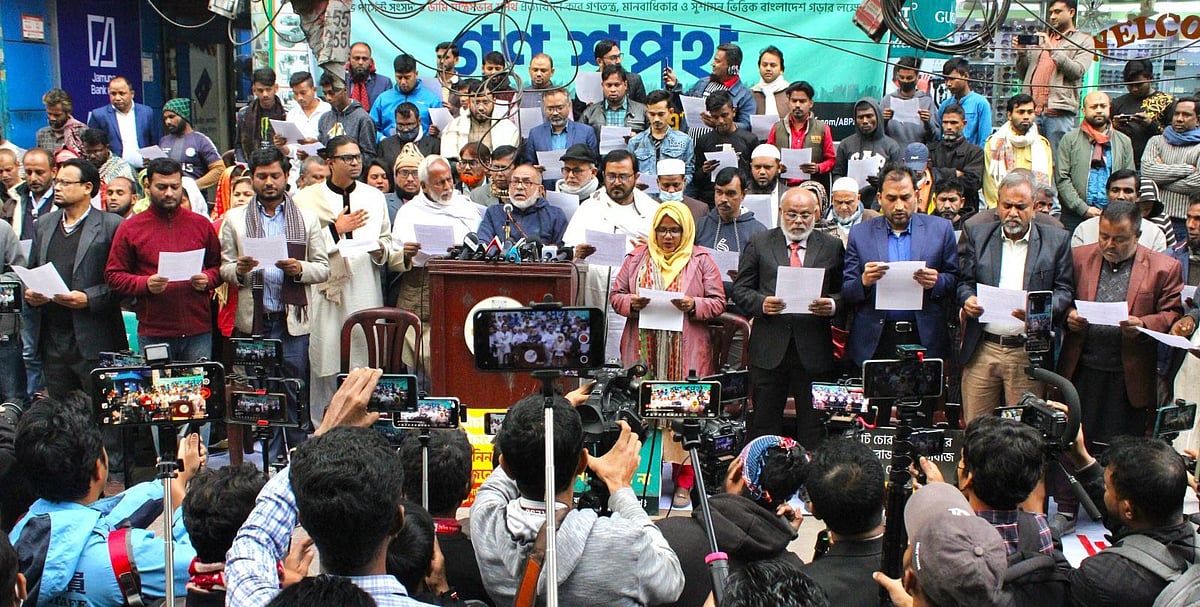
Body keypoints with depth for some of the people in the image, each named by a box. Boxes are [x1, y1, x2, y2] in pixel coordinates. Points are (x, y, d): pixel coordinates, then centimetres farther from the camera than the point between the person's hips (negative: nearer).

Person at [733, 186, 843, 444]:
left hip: (814, 352, 0)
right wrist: (761, 303, -13)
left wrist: (832, 305, -13)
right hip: (769, 348, 0)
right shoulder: (759, 244, 8)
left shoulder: (832, 247, 8)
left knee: (813, 429, 4)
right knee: (764, 424, 6)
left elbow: (845, 293, 8)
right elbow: (740, 289, 6)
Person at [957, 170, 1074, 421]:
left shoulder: (1056, 240, 6)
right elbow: (964, 282, 12)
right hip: (981, 350, 2)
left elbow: (1065, 291, 4)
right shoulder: (977, 235, 11)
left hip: (1029, 355, -1)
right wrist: (967, 299, -11)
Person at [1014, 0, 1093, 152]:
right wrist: (1021, 53, 4)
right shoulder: (1040, 38, 25)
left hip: (1059, 112, -4)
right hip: (1032, 110, 4)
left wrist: (1053, 50, -10)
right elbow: (1023, 74, 22)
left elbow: (1077, 71, -5)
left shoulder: (1083, 40, 11)